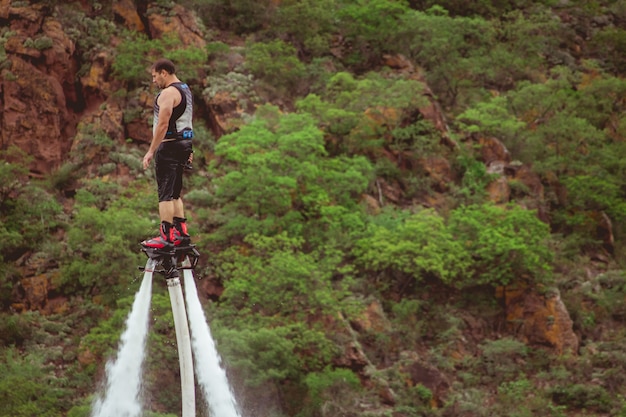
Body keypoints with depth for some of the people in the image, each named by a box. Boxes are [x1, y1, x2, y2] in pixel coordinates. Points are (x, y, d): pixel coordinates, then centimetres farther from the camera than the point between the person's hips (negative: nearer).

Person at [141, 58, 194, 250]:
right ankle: (181, 233, 15)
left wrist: (151, 151, -20)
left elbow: (163, 124, -21)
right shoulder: (185, 90, 18)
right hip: (183, 144, 10)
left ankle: (166, 237, -14)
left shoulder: (168, 93, -14)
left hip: (169, 147, -10)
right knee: (175, 193, 15)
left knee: (165, 193, -11)